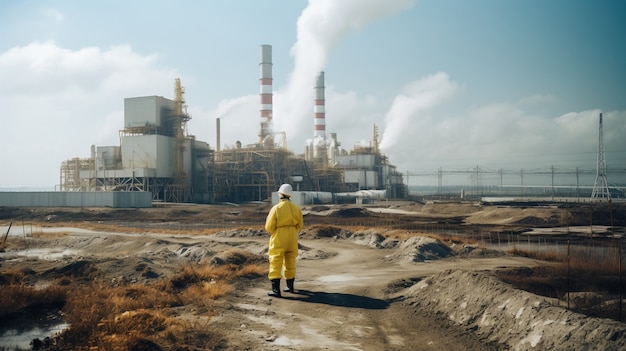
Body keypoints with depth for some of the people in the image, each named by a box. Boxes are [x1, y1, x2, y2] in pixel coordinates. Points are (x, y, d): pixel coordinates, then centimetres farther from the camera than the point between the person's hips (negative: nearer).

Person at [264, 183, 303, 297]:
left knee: (275, 263, -1)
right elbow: (300, 225, 5)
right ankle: (290, 286, 29)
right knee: (290, 262, 18)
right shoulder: (296, 208, -2)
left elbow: (269, 227, -11)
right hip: (292, 239, 5)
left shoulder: (276, 208, -15)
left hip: (278, 239, -5)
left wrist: (272, 232, 10)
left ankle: (276, 289, -6)